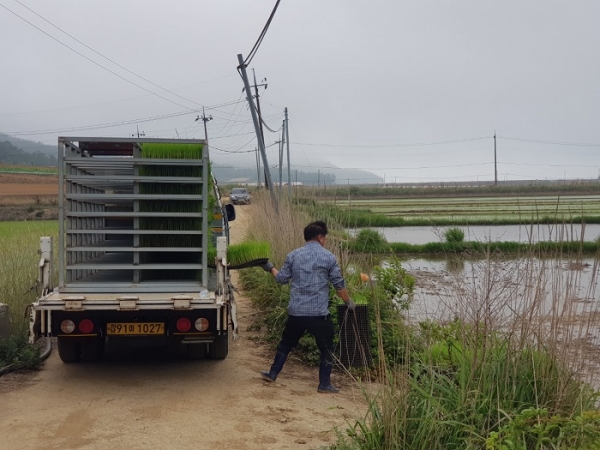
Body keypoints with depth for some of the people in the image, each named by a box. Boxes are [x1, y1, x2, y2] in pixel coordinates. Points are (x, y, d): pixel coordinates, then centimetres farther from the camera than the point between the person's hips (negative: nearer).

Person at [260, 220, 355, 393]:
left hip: (296, 312, 4)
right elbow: (339, 284, 0)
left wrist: (271, 268, 29)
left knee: (286, 343, 21)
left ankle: (272, 374, 29)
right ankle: (324, 384, 10)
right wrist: (349, 302, 14)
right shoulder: (328, 257, -3)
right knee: (327, 348, 9)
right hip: (319, 314, -4)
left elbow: (282, 278, 10)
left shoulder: (293, 256, 5)